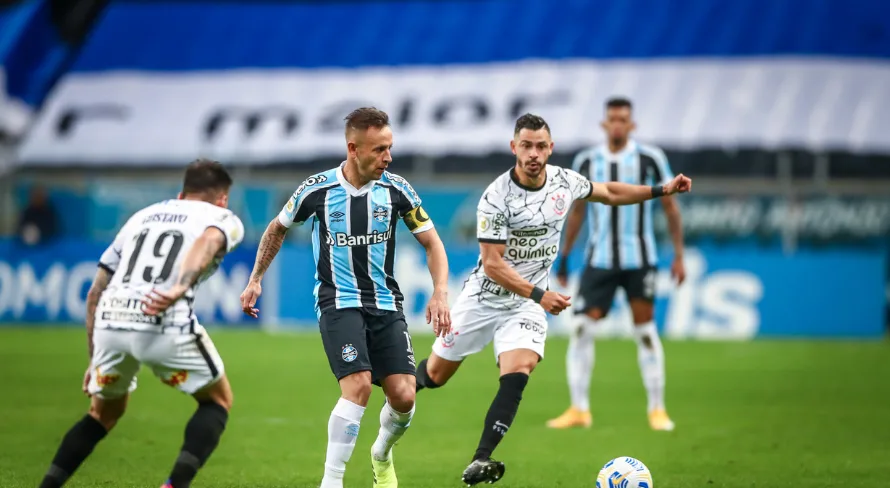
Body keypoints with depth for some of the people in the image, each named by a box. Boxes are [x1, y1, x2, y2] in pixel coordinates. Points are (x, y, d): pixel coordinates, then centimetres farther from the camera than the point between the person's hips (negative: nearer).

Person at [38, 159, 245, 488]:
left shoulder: (142, 216, 30)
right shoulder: (223, 219, 16)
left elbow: (95, 293, 27)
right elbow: (207, 243, -12)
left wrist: (95, 360, 33)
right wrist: (179, 288, -29)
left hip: (110, 321, 5)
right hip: (165, 323, -5)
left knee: (104, 413, 28)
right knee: (218, 401, 18)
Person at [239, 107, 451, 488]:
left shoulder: (396, 189, -4)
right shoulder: (317, 189, -8)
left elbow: (431, 242, 4)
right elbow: (278, 229, 12)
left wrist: (440, 294, -10)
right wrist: (255, 280, 12)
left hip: (386, 303, 3)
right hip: (338, 303, -3)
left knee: (403, 396, -8)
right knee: (359, 386, -24)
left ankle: (382, 456, 26)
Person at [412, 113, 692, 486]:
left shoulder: (565, 181, -6)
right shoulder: (496, 197, -22)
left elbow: (610, 193, 16)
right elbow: (492, 264, -23)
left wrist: (661, 190, 9)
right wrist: (540, 295, -32)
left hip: (526, 305, 3)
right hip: (484, 298, -2)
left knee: (517, 376, -23)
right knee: (435, 376, 10)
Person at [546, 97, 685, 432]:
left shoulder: (650, 159, -3)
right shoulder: (586, 162, 5)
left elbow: (670, 207, 2)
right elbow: (577, 211, 15)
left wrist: (679, 256, -2)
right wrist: (564, 256, 14)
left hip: (639, 260, -2)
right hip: (599, 261, 2)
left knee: (645, 330, 0)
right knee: (581, 328, -7)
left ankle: (657, 410, 10)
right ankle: (579, 409, 0)